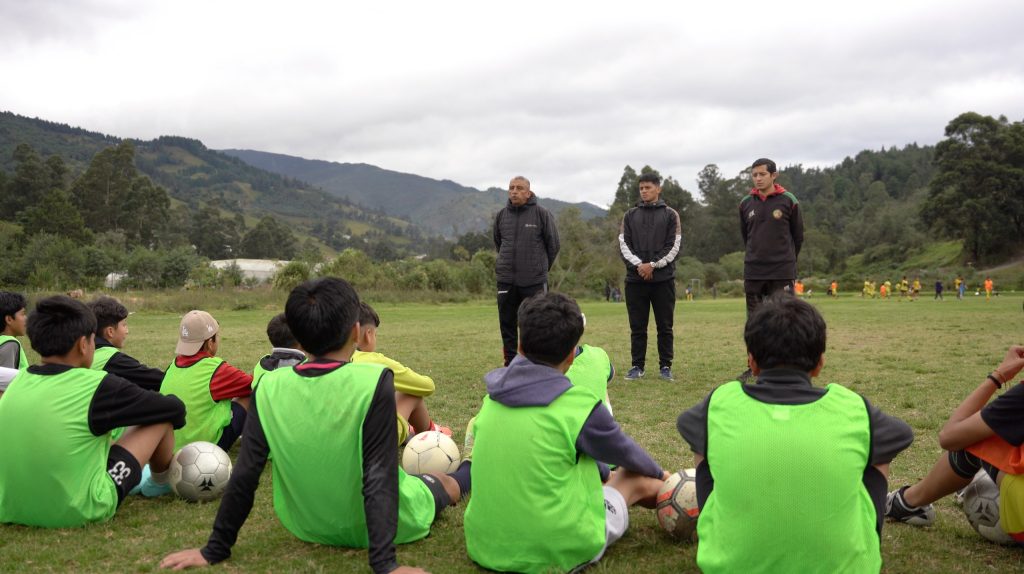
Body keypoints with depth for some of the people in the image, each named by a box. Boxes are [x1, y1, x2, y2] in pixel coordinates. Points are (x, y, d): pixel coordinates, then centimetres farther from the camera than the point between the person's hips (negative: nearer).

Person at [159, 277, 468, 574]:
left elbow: (244, 476, -12)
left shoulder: (269, 388, -16)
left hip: (307, 527, 3)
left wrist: (215, 549, -2)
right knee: (444, 481, 30)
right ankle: (469, 470, 62)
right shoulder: (374, 381, -27)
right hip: (381, 525, -2)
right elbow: (379, 478, -28)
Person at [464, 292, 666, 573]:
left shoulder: (493, 397, 2)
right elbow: (626, 452, 6)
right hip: (557, 551, -5)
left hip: (486, 545, 6)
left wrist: (603, 471, 31)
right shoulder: (578, 405, -15)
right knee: (640, 479, 17)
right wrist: (659, 473, 28)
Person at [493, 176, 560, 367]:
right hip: (506, 281, 4)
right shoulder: (501, 216, 6)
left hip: (534, 281, -4)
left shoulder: (542, 214, -5)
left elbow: (553, 244, 3)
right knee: (507, 325, 9)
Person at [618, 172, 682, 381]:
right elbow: (623, 245, 3)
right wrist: (638, 265, -13)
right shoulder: (630, 215, 12)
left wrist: (653, 265, -13)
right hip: (635, 279, 2)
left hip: (663, 278, -1)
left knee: (665, 326, 3)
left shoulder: (670, 215, 6)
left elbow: (674, 247, -2)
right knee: (637, 327, 5)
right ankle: (637, 366, 13)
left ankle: (665, 366, 11)